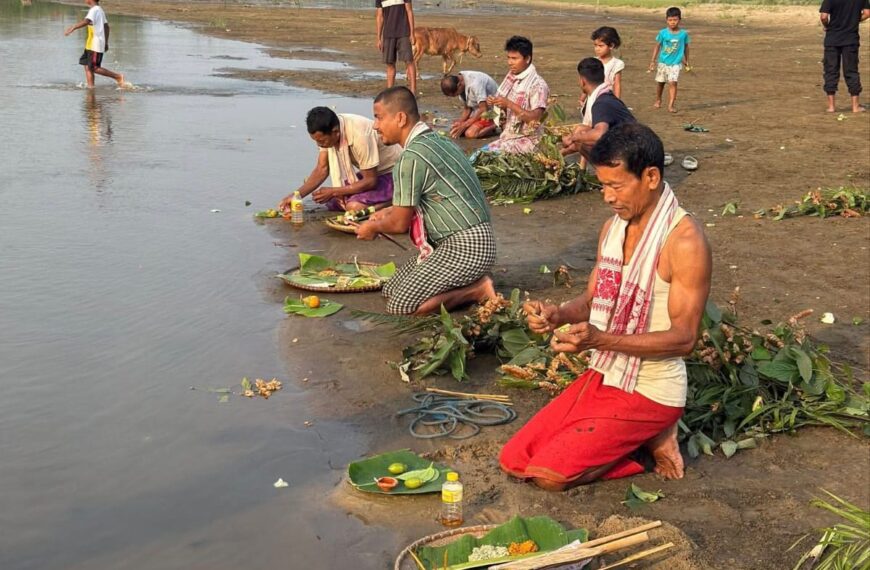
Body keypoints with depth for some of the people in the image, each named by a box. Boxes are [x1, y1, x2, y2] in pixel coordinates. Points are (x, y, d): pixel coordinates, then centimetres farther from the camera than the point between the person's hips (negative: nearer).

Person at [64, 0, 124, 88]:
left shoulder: (94, 10, -15)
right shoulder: (99, 9, 16)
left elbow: (86, 21, -32)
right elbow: (106, 26, 22)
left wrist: (73, 28, -37)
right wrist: (106, 42, 24)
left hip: (95, 45, -10)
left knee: (94, 68, -7)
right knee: (88, 66, 8)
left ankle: (118, 76, -1)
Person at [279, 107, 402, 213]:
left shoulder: (359, 135, -34)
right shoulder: (326, 133, -12)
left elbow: (370, 181, -25)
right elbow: (322, 169, -2)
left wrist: (333, 192, -22)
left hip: (391, 173, -8)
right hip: (368, 171, 8)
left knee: (354, 207, -27)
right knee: (332, 202, -3)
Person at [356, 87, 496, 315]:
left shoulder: (412, 157, -19)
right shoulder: (436, 140, 11)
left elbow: (400, 224, -12)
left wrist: (374, 227, 9)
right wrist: (390, 211, 26)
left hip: (466, 247, -10)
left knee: (400, 306, -15)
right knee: (391, 290, 11)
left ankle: (476, 290, -5)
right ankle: (469, 283, 9)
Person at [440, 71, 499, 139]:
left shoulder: (474, 83, -30)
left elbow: (484, 109, -28)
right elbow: (467, 108, 4)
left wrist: (464, 125, -24)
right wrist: (460, 121, -14)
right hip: (478, 109, 8)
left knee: (470, 134, -26)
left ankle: (492, 126, -5)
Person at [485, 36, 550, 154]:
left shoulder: (538, 85, -14)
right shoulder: (511, 77, 8)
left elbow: (535, 118, -22)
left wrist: (509, 104, -26)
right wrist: (495, 102, -6)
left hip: (527, 140, -7)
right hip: (508, 136, 7)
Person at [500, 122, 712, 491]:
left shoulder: (684, 240, -19)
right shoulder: (613, 227, 5)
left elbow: (684, 337, -21)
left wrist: (601, 339, -32)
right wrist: (557, 315, -11)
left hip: (650, 392, -8)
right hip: (602, 375, 8)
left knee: (549, 474, -17)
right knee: (514, 460, 1)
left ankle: (651, 439, 2)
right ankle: (638, 439, 10)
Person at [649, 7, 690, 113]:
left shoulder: (684, 34, -5)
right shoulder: (663, 33, -7)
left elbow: (686, 47, 9)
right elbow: (657, 46, 1)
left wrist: (686, 61, 17)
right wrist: (653, 61, -1)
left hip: (676, 63, -1)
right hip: (663, 62, 1)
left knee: (673, 83, -15)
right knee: (660, 82, 15)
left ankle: (671, 104, -14)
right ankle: (658, 100, 37)